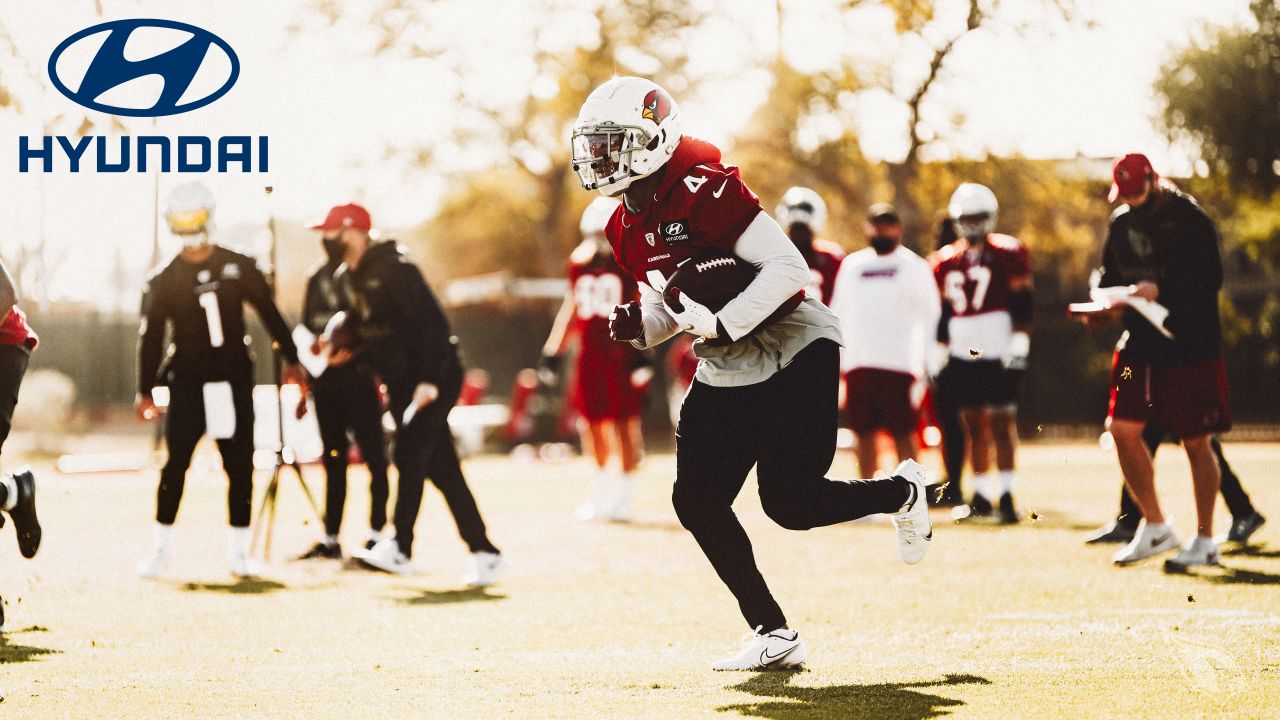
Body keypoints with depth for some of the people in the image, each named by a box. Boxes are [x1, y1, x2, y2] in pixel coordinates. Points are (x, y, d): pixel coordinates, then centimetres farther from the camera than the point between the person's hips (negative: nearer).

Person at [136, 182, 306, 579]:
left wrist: (291, 360, 4)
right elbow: (150, 338, 4)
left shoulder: (239, 267, 1)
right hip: (187, 384, -1)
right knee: (175, 465, -4)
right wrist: (146, 391, 2)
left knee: (240, 468, 2)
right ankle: (161, 548, 7)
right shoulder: (163, 281, 1)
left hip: (235, 382, 1)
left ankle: (238, 551, 11)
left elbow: (270, 314, 7)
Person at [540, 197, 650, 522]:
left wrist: (643, 351, -15)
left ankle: (622, 495, 3)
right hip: (589, 355, 5)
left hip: (622, 353, -5)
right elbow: (571, 308, 19)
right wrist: (553, 349, 16)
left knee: (624, 424, -4)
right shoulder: (580, 263, 11)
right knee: (592, 422, 9)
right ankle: (602, 491, 23)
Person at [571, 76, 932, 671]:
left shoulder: (703, 192, -22)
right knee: (697, 503, -2)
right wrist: (638, 326, -6)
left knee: (788, 503, -12)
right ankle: (773, 637, 8)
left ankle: (902, 492, 18)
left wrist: (721, 325, -29)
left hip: (793, 356, -8)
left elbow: (787, 269, -25)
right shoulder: (626, 228, 6)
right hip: (725, 376, 8)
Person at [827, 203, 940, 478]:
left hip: (898, 363, -4)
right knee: (864, 433, 6)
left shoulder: (915, 267, 4)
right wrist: (835, 358, 11)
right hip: (858, 363, 4)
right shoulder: (851, 265, 15)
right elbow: (838, 314, 18)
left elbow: (931, 317, 2)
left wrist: (928, 361, -6)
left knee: (903, 433, -5)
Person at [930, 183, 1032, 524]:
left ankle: (1006, 496, -5)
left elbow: (1021, 306, -5)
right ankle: (981, 495, 12)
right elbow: (941, 313, 17)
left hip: (997, 354, -5)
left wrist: (1018, 347, -11)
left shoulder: (1007, 255, -2)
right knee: (974, 425, 7)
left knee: (1001, 424, -6)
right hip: (962, 355, 5)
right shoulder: (946, 262, 12)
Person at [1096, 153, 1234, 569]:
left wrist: (1161, 290, -25)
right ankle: (1155, 527, 13)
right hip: (1140, 342, 6)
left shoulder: (1190, 219, -11)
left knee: (1196, 443, 1)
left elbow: (1210, 279, -15)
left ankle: (1204, 541, 12)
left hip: (1190, 344, -6)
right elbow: (1109, 274, 19)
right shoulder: (1121, 222, 9)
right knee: (1123, 429, -3)